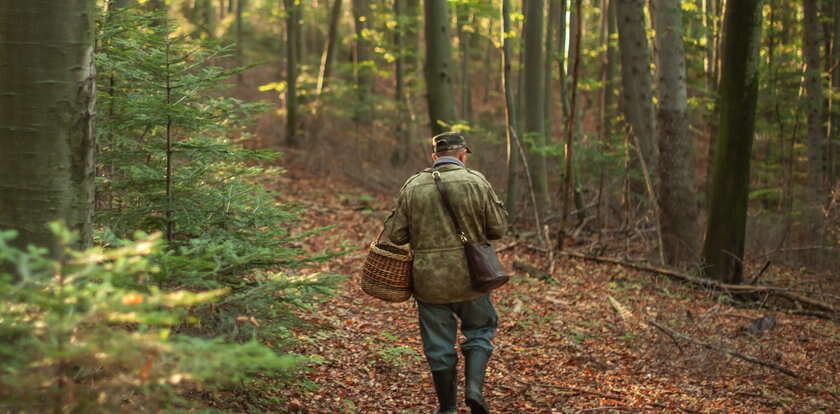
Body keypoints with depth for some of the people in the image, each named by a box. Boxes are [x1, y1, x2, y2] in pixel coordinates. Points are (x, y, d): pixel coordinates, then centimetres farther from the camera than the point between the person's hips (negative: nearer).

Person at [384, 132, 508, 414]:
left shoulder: (413, 186, -2)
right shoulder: (476, 182, -6)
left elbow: (395, 234, 0)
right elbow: (498, 228, -2)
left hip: (428, 279, 1)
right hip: (468, 276, -1)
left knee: (439, 344, 12)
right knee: (480, 328, 19)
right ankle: (474, 387, 0)